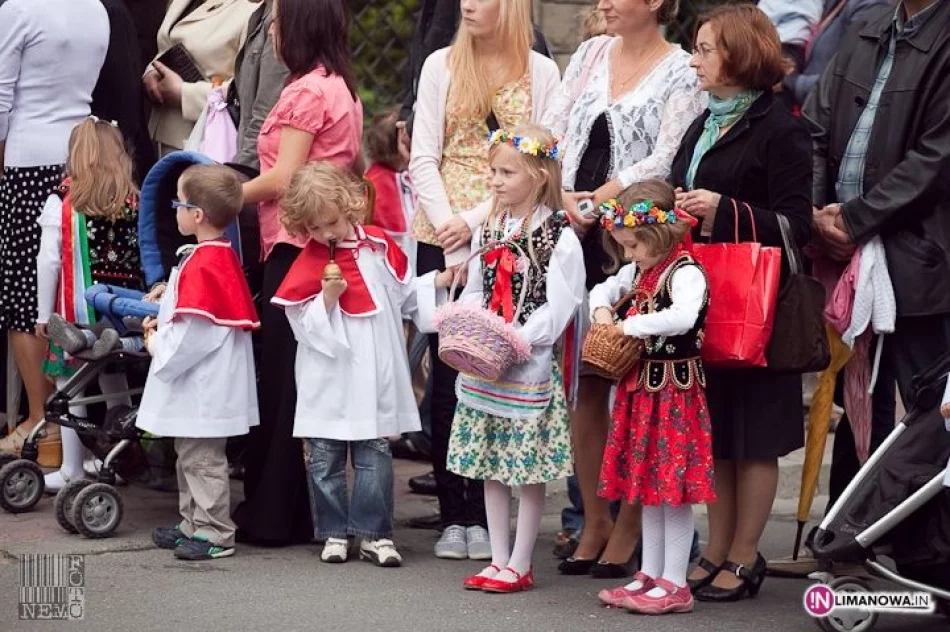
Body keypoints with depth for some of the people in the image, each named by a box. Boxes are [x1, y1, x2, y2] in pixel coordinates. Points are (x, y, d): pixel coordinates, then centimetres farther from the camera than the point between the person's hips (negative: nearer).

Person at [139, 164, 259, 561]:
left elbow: (192, 331, -25)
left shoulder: (201, 266, -22)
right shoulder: (222, 256, 10)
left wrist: (158, 346, -9)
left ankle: (215, 535, 2)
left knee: (202, 458, -3)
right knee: (190, 456, 20)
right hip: (200, 386, 11)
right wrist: (161, 326, 9)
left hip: (203, 388, -11)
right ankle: (194, 525, 29)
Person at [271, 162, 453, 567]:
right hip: (328, 380, -1)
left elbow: (406, 294, 13)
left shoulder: (378, 247, 3)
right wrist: (327, 297, -20)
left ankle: (374, 532, 7)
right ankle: (334, 532, 14)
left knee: (374, 453, 3)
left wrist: (440, 281, 2)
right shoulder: (308, 263, -2)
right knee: (325, 457, 4)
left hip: (374, 377, 1)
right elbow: (304, 323, -5)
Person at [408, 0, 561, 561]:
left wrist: (475, 221, -12)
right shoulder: (441, 66, 8)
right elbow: (424, 160, 4)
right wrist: (449, 227, -10)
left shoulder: (541, 73, 3)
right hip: (441, 240, 2)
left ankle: (485, 516, 3)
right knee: (447, 373, 1)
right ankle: (454, 516, 5)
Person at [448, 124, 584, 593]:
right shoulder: (489, 231, 10)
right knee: (490, 467, 11)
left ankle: (519, 566, 8)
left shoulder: (559, 237, -11)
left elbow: (558, 308, -15)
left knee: (528, 470, 0)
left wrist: (516, 340, -22)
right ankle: (499, 560, 20)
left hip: (530, 366, -7)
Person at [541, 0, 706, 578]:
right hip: (576, 235, 5)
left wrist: (600, 200, -13)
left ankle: (630, 525, 6)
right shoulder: (590, 55, 14)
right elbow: (551, 133, 10)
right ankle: (594, 520, 15)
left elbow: (664, 160, -11)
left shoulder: (681, 71, -3)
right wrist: (565, 197, -6)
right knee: (582, 381, 6)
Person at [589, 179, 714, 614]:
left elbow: (683, 316, -35)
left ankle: (674, 583, 1)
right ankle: (650, 574, 22)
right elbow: (603, 289, 26)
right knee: (647, 483, 14)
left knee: (674, 484, -4)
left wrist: (630, 325, -25)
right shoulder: (638, 272, 11)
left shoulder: (685, 273, -17)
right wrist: (602, 311, 3)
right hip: (641, 387, 9)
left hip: (675, 388, -9)